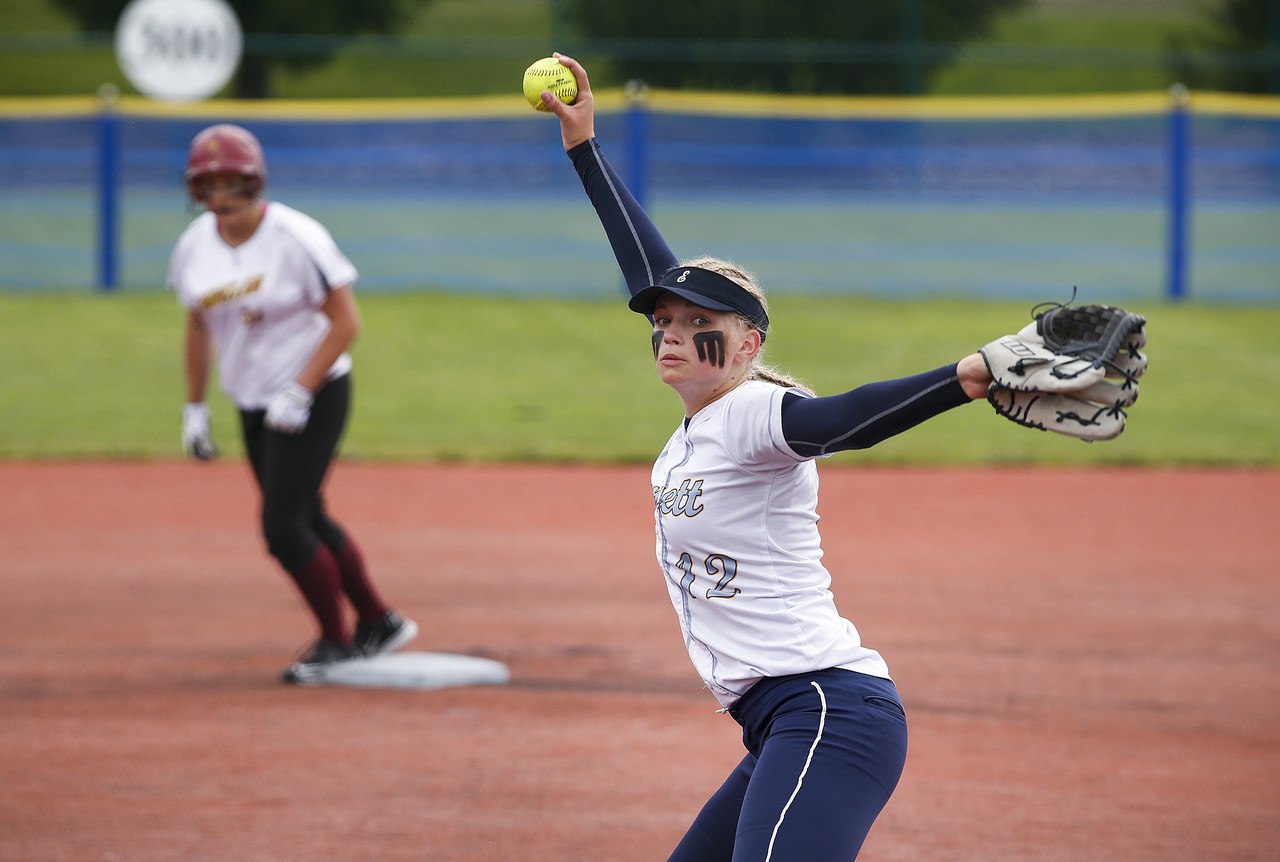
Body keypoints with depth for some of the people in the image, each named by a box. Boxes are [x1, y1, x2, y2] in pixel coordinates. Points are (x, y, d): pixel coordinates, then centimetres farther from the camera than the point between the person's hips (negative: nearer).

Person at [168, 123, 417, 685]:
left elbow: (346, 322, -17)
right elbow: (199, 327, 13)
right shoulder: (194, 246, -1)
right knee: (306, 521, 14)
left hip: (314, 396, -7)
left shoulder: (296, 238, -19)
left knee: (283, 527, -11)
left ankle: (336, 641, 6)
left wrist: (299, 394, -22)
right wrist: (194, 408, 12)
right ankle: (378, 623, 30)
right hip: (254, 405, 7)